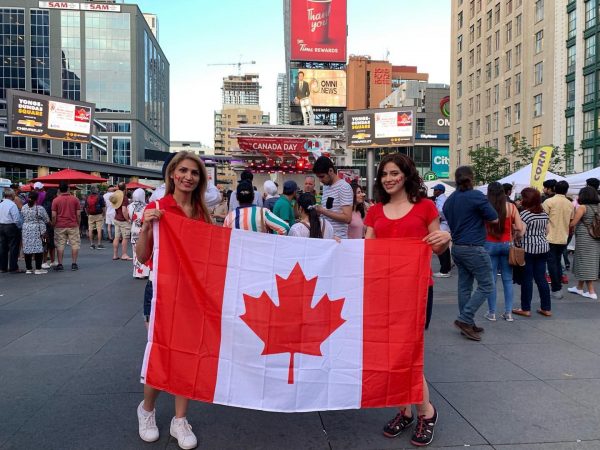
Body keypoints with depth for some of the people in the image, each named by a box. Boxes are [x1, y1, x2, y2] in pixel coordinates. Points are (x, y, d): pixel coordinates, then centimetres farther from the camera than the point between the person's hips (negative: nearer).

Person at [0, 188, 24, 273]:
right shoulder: (12, 205, -16)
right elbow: (16, 219, -18)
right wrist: (19, 227, -4)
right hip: (11, 227, -8)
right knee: (13, 248, -2)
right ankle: (13, 268, 1)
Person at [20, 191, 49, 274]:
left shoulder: (24, 207, 3)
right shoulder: (39, 208, -12)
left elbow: (22, 218, 11)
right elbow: (46, 220, -5)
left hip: (26, 230, 5)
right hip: (37, 231, -5)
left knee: (27, 249, 9)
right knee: (38, 249, 0)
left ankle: (28, 268, 15)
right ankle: (38, 269, 0)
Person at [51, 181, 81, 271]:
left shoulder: (56, 200, -3)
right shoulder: (75, 199, -1)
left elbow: (54, 215, -5)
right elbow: (78, 214, -1)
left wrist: (53, 225, 7)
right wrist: (78, 224, 10)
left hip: (60, 227, 0)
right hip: (73, 226, 0)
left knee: (60, 246, 5)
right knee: (75, 245, 6)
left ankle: (60, 264, 7)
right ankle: (74, 264, 5)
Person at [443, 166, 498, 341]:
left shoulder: (449, 200, 8)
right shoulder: (476, 196, -12)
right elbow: (494, 219, -8)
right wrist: (480, 215, 9)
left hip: (456, 247, 8)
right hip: (473, 248, -7)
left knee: (464, 286, 11)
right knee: (486, 285, 1)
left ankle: (467, 324, 16)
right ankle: (464, 319, -5)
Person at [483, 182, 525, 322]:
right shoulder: (511, 207, -1)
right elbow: (520, 228, -4)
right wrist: (515, 238, 13)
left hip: (490, 245, -2)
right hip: (507, 245, 2)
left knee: (491, 280, 5)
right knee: (508, 279, 10)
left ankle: (492, 313, 10)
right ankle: (508, 313, 14)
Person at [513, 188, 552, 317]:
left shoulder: (525, 213, -14)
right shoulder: (544, 213, 9)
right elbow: (546, 230, 16)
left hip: (528, 249, -7)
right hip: (543, 248, 7)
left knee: (527, 279, 0)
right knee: (541, 278, 11)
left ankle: (525, 309, 7)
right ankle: (546, 308, 15)